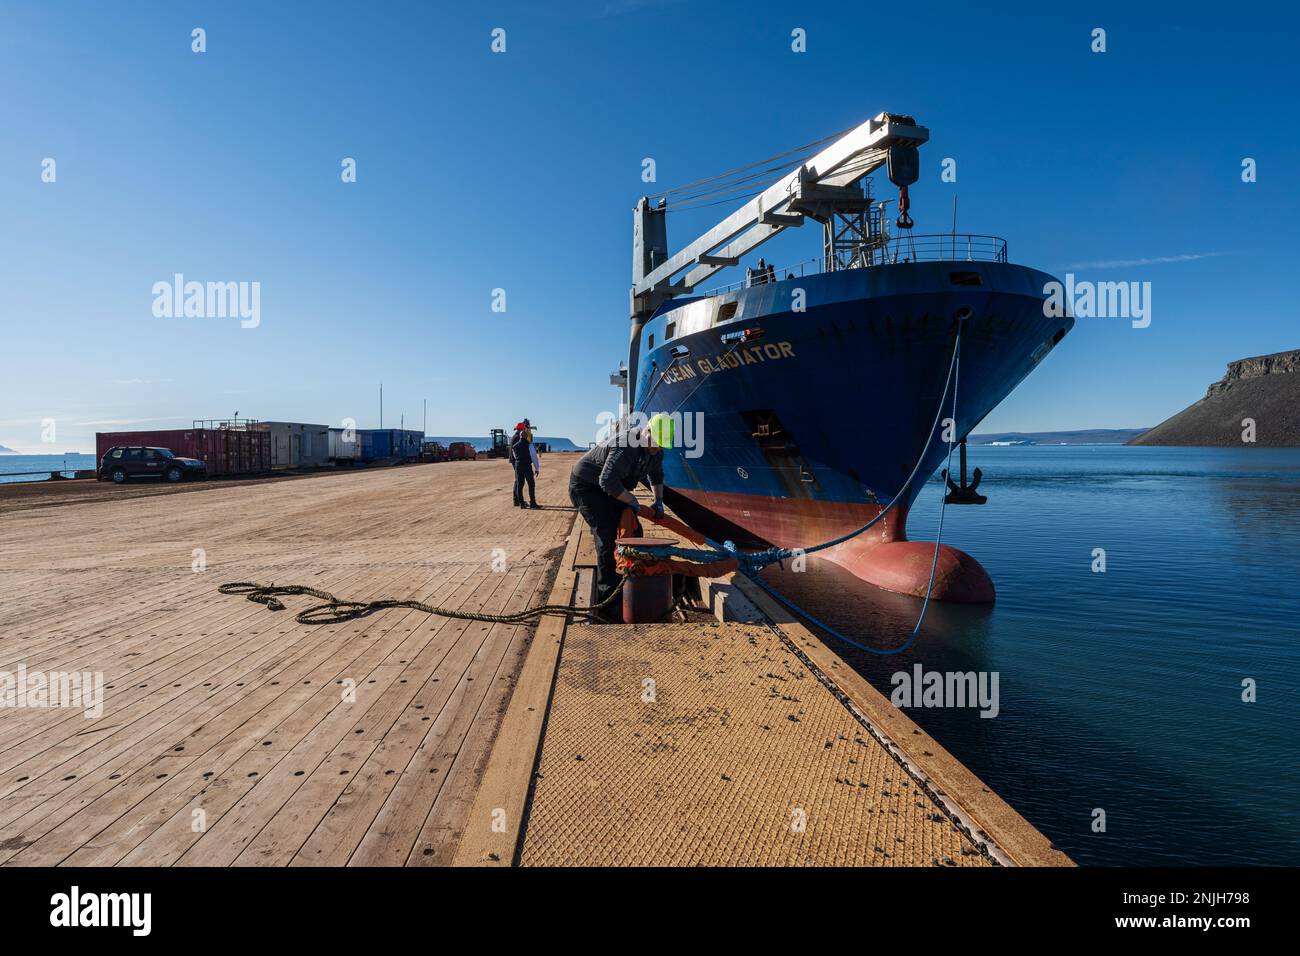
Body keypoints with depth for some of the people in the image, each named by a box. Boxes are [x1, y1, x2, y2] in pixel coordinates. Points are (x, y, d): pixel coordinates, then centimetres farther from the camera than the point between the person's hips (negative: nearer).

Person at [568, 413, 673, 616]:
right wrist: (632, 501, -28)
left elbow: (656, 474, 19)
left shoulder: (656, 451, -3)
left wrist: (659, 500, 11)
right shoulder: (625, 446, -33)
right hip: (585, 486, -9)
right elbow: (608, 481, -39)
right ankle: (606, 595, -14)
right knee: (606, 534, -19)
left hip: (611, 487, 9)